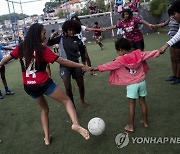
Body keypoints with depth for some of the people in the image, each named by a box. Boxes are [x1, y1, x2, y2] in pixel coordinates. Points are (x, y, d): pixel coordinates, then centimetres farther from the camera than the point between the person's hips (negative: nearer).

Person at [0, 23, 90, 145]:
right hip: (43, 84, -6)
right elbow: (62, 61, -14)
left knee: (44, 108, 25)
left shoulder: (21, 48, 2)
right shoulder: (42, 49, -13)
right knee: (66, 100, 4)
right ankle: (76, 124, -21)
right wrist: (81, 65, -9)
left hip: (29, 86, 6)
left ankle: (47, 138, 26)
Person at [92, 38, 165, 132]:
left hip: (131, 85, -4)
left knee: (132, 105, 7)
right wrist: (160, 51, 25)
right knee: (143, 102, 17)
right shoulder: (138, 54, -4)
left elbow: (108, 66, -10)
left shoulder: (120, 60, -15)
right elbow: (150, 54, 8)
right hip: (142, 82, 4)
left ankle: (131, 126, 16)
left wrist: (95, 68, -1)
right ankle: (145, 122, 31)